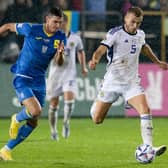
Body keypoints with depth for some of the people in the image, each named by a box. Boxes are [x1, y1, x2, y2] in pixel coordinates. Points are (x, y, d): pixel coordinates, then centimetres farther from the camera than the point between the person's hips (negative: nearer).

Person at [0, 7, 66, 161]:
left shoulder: (61, 37, -2)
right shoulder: (31, 29, -14)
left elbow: (59, 63, -5)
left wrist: (60, 53, -26)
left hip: (39, 81, 5)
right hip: (22, 78, -5)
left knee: (33, 123, 6)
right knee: (35, 110, -27)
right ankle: (16, 119, 9)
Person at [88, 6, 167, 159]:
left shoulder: (140, 34, 4)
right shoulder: (115, 33, -14)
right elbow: (101, 49, -27)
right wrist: (95, 60, -48)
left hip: (132, 83, 3)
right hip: (112, 82, -3)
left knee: (145, 111, -20)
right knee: (97, 119, 4)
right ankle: (96, 104, 42)